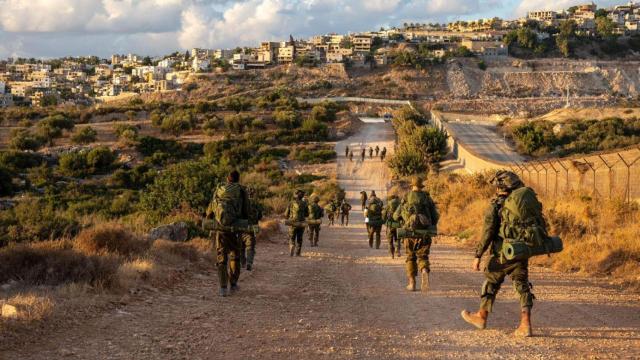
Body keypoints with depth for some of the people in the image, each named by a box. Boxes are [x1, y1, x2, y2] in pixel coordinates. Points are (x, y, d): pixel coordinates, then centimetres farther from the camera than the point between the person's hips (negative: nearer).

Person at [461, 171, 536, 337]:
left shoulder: (495, 206, -9)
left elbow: (487, 233, -13)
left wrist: (478, 256, -11)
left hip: (502, 253, -4)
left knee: (491, 283, 13)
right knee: (522, 286, 5)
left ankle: (481, 317, 27)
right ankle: (525, 324, -6)